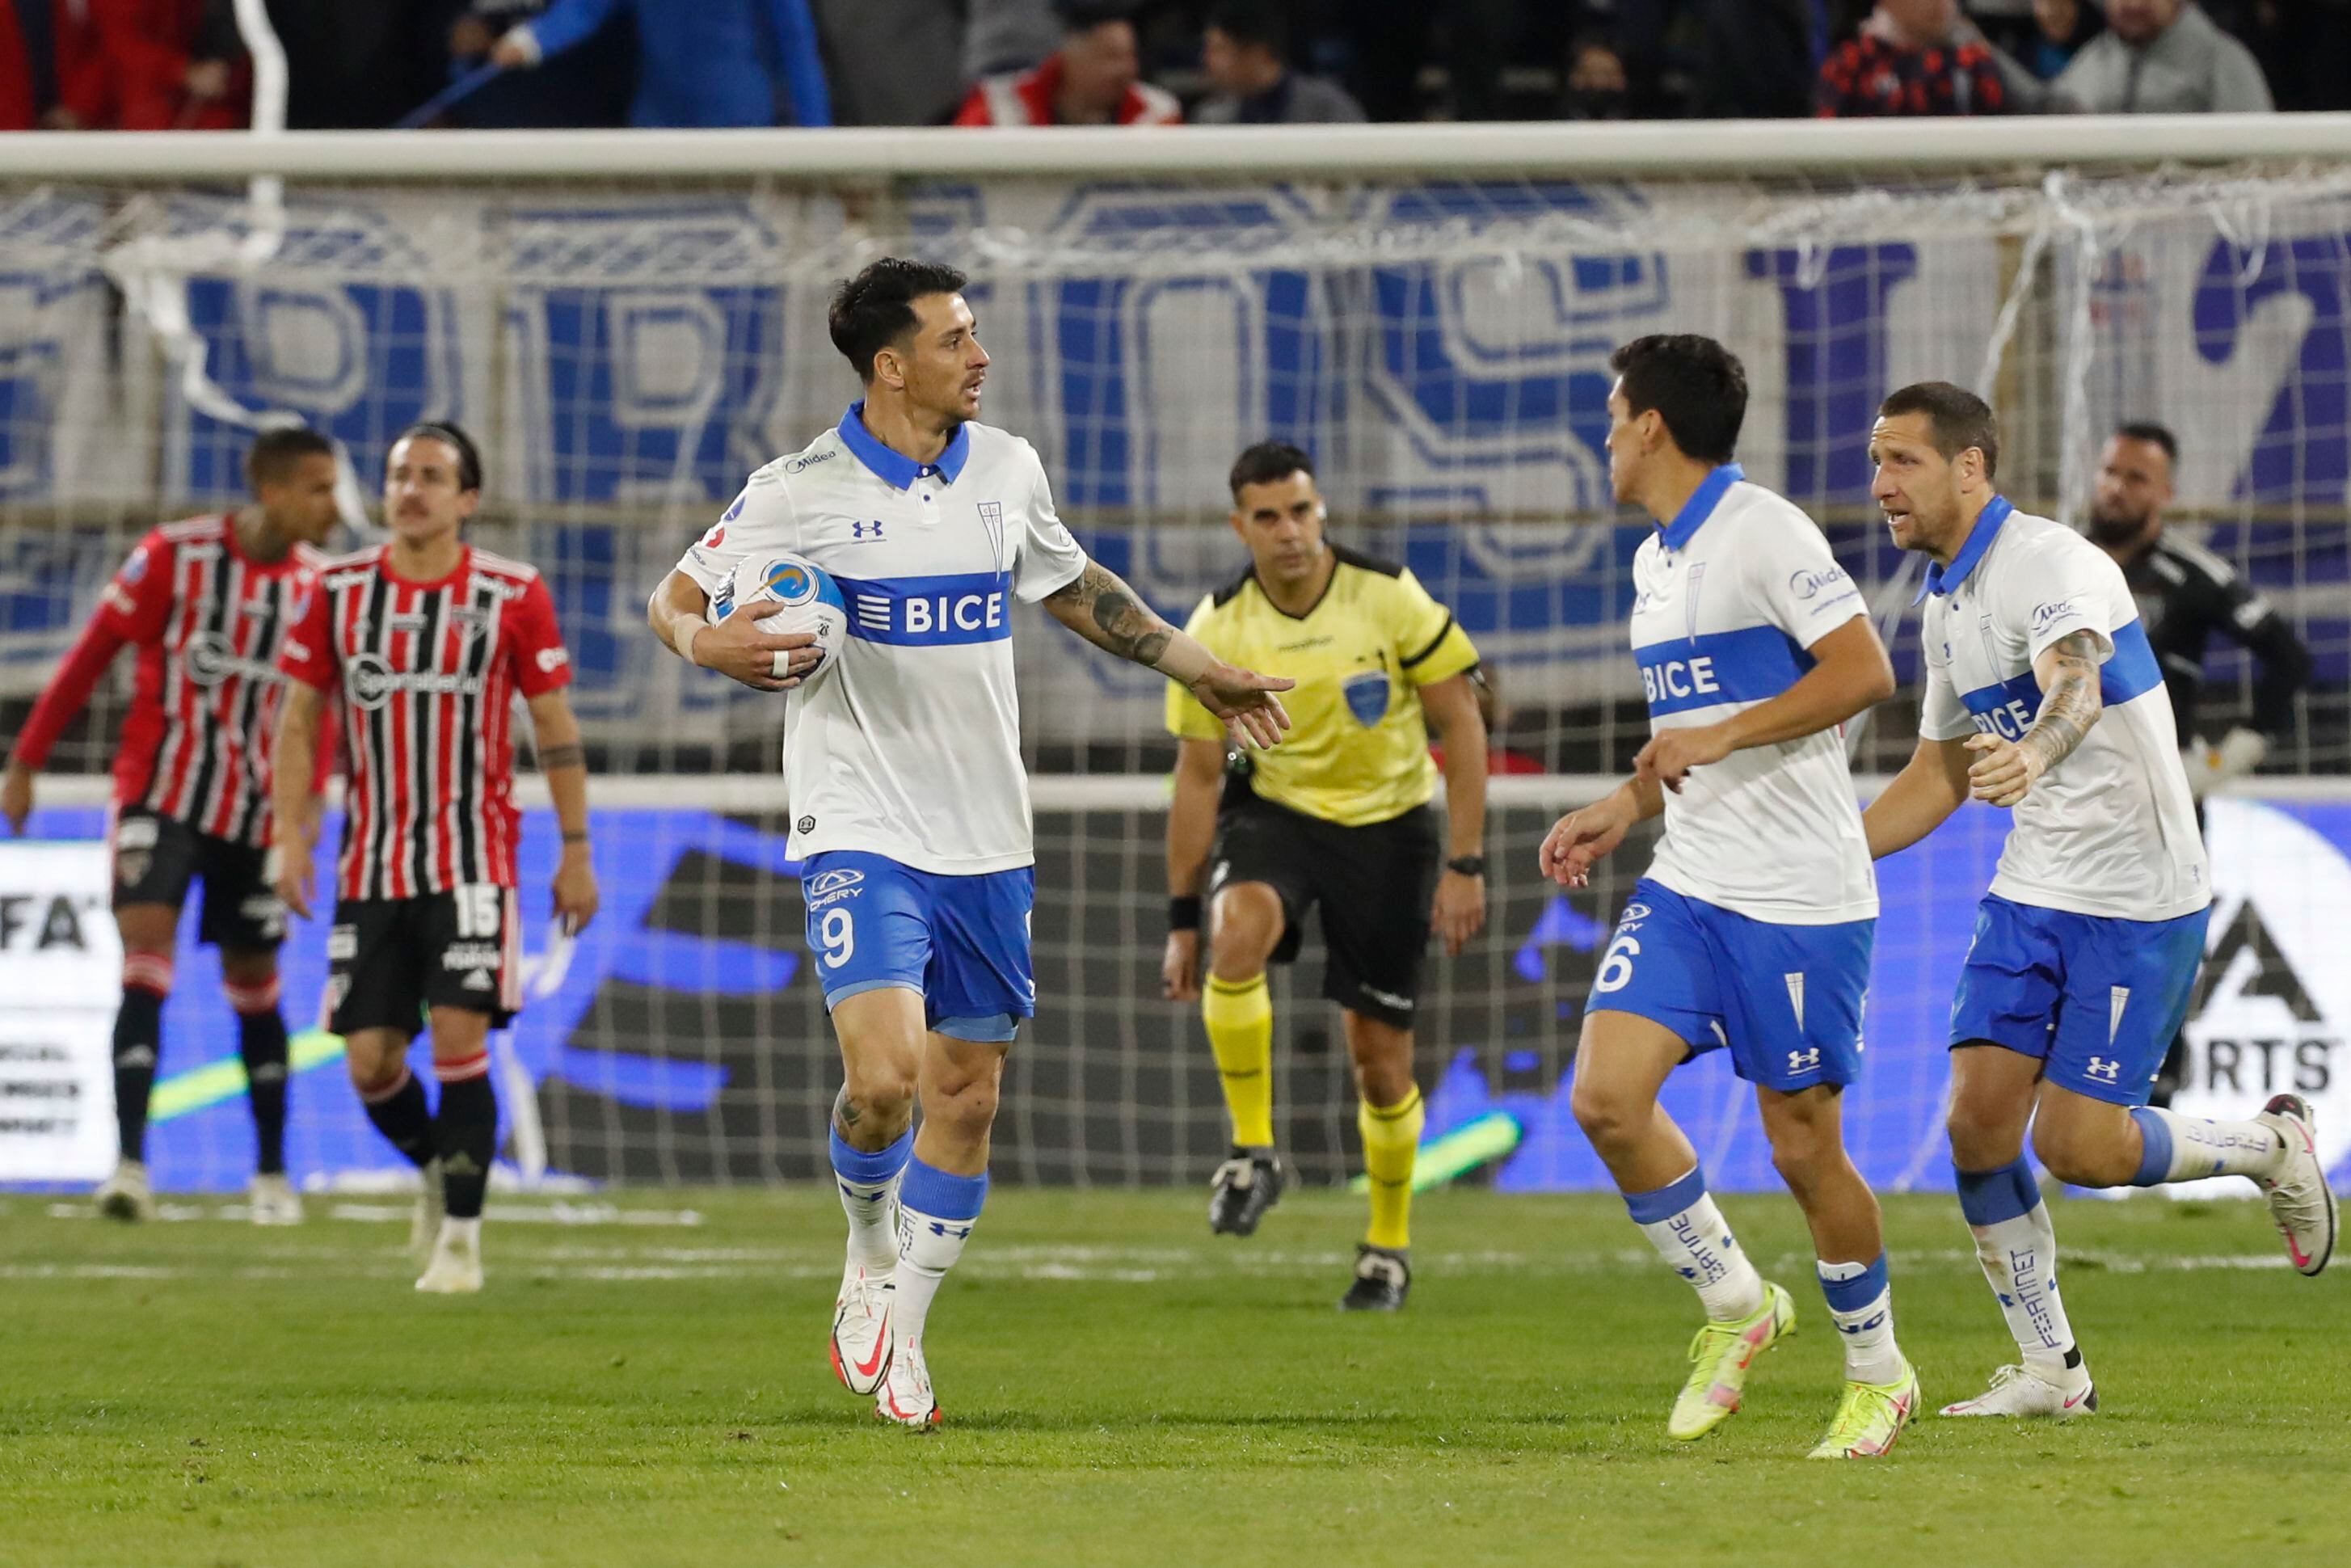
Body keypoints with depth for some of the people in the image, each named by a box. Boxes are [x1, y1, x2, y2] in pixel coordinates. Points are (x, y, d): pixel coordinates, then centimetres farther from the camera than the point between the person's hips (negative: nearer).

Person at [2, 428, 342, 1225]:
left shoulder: (319, 583, 0)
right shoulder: (175, 556, -10)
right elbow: (92, 654, -4)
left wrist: (304, 804, 1)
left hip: (255, 813, 3)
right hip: (160, 793, -3)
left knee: (254, 984, 12)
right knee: (146, 957, -17)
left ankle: (273, 1172, 25)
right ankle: (130, 1165, -21)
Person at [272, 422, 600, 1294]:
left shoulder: (513, 596, -2)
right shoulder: (340, 591, 4)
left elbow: (556, 728, 4)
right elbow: (299, 716, 10)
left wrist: (576, 852, 2)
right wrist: (292, 837, 2)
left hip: (472, 856, -3)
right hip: (373, 863, 3)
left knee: (459, 1036, -14)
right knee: (370, 1059, -1)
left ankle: (461, 1237, -6)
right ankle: (438, 1168, 30)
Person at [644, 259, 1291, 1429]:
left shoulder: (1005, 468, 6)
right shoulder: (800, 492, -9)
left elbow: (1072, 586, 25)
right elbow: (673, 600, 0)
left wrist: (1200, 671, 29)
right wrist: (709, 643, -23)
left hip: (985, 837, 5)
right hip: (861, 830, -5)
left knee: (967, 1091, 6)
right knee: (884, 1073, -20)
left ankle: (902, 1332, 19)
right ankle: (869, 1254, 10)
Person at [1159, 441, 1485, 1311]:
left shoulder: (1390, 597, -16)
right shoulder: (1217, 629, -11)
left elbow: (1462, 723, -9)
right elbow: (1199, 773, -2)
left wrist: (1466, 865, -14)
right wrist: (1182, 919, -1)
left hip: (1388, 823, -1)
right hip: (1273, 810, 1)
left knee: (1380, 1056, 3)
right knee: (1239, 929, -34)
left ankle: (1390, 1246, 24)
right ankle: (1253, 1151, -20)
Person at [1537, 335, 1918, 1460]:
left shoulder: (1762, 531, -12)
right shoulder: (1654, 562, 16)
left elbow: (1863, 671, -19)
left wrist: (1716, 740, -22)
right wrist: (1625, 807, 15)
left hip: (1799, 899, -8)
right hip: (1686, 886, 8)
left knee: (1804, 1148, -2)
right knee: (1605, 1094, -9)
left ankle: (1877, 1375, 18)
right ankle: (1734, 1304, 9)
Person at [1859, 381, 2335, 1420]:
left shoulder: (2052, 565, -19)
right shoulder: (1946, 602, 10)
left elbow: (2077, 683, -41)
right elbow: (1940, 774, 23)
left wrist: (2033, 752, -63)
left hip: (2137, 896, -8)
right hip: (2031, 893, 8)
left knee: (2077, 1145, -10)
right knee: (1978, 1121, -5)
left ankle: (2273, 1145, 17)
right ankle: (2049, 1370, 7)